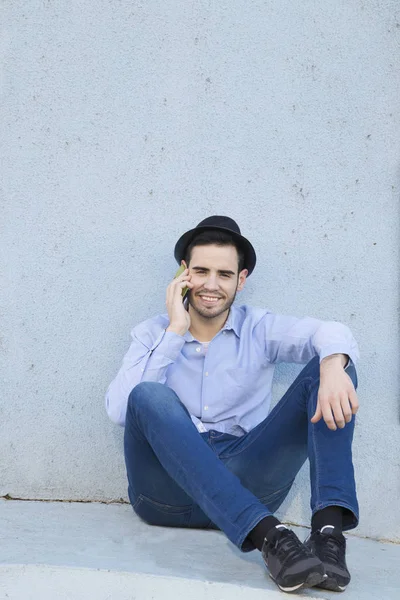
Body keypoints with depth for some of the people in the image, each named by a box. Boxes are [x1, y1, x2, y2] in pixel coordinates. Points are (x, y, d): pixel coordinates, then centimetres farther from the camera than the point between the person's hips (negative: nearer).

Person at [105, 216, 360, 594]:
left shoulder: (260, 329, 8)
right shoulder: (153, 334, 8)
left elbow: (329, 333, -12)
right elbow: (118, 410, -10)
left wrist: (333, 368, -36)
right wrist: (175, 332, -9)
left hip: (245, 484, 1)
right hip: (170, 489, 0)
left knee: (325, 369, -13)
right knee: (150, 397, -31)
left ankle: (328, 530, -32)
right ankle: (268, 535, -39)